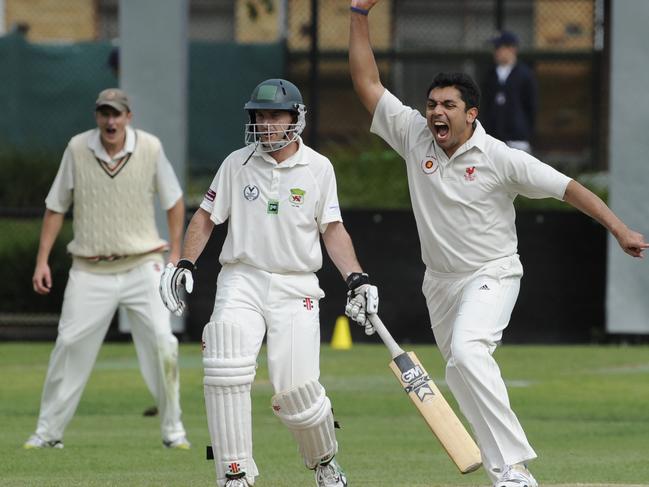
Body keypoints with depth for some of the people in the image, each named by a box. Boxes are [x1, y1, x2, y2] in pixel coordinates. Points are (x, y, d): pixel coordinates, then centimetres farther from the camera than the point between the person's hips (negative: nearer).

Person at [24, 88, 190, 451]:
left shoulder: (150, 148, -5)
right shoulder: (78, 149, -3)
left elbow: (174, 200, 7)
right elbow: (56, 207, 6)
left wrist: (175, 254, 2)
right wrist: (42, 260, 1)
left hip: (142, 266, -1)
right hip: (90, 270, 1)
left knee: (162, 344, -12)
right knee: (69, 347, -3)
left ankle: (173, 429, 1)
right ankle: (48, 432, 7)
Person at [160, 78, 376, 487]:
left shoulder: (319, 168, 6)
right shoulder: (237, 164, 6)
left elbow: (332, 229, 8)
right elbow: (207, 217, 12)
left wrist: (356, 278, -5)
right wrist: (185, 264, -2)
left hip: (296, 288, -1)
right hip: (242, 281, 1)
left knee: (297, 388, -9)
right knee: (228, 372, -21)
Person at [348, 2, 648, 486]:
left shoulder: (500, 158, -15)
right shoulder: (415, 137, -3)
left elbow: (568, 187, -14)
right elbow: (367, 82, -1)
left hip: (492, 275, -7)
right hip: (441, 280, 7)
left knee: (467, 352, -30)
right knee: (461, 375, 12)